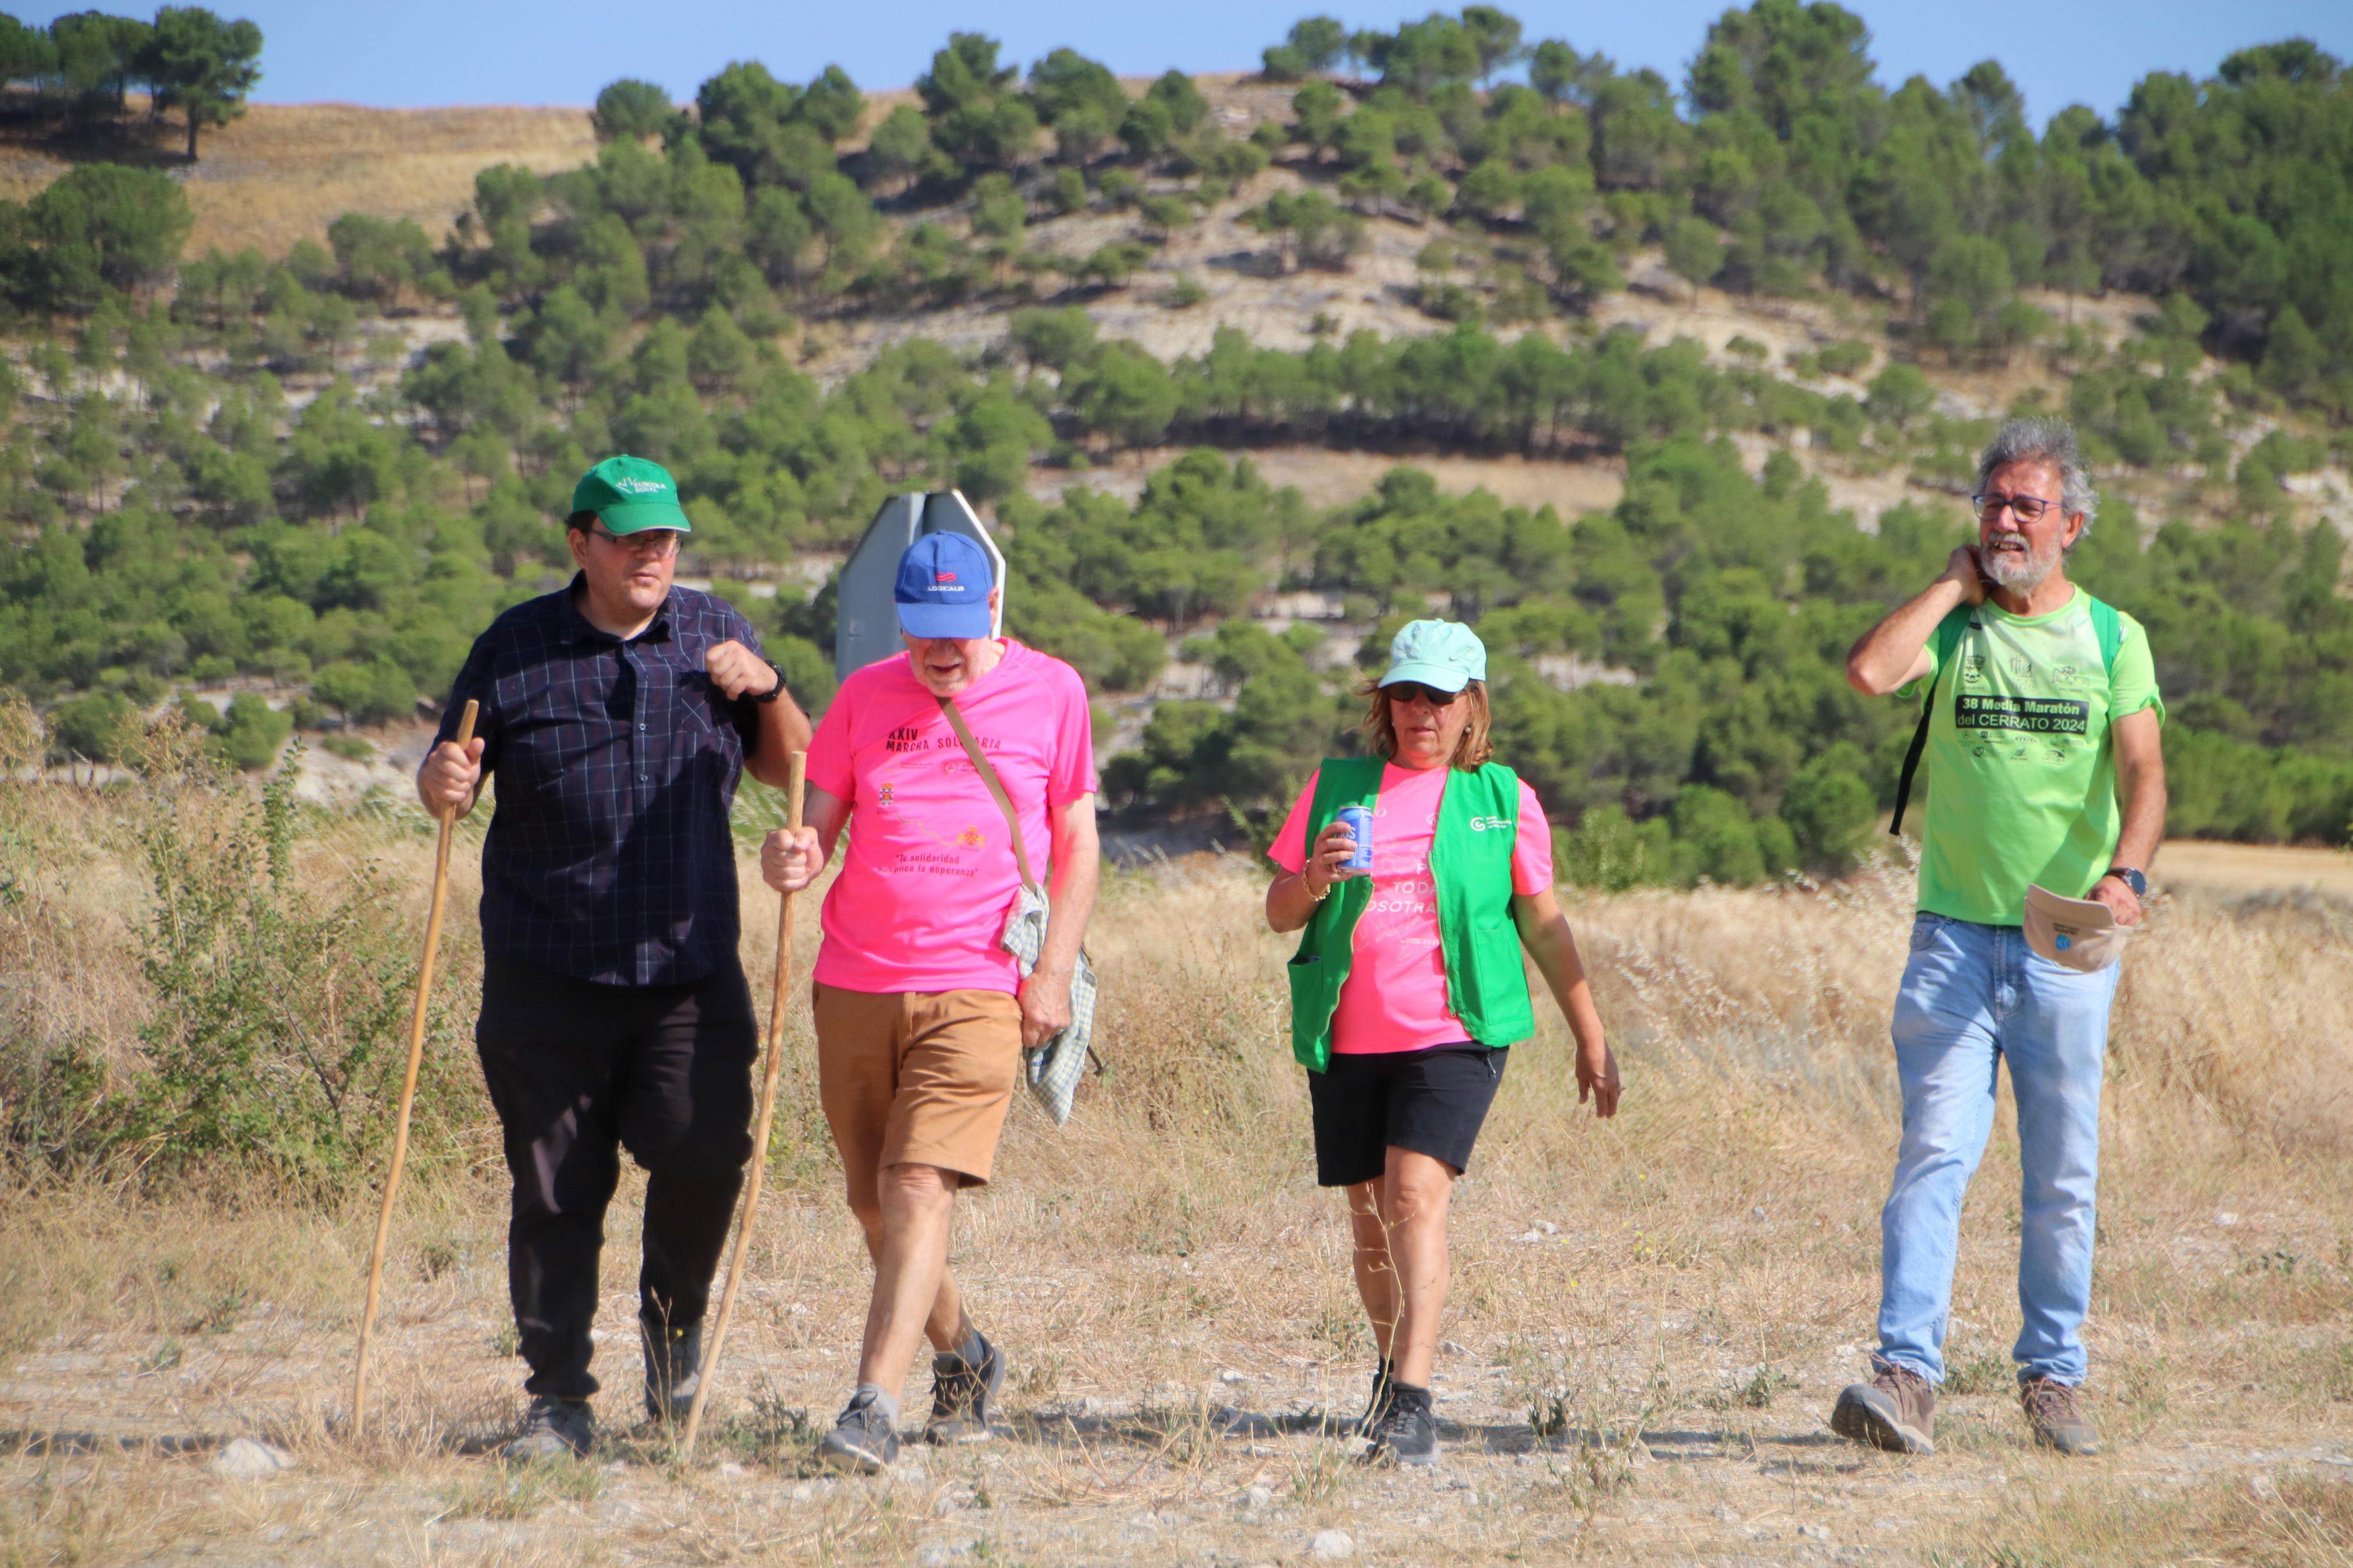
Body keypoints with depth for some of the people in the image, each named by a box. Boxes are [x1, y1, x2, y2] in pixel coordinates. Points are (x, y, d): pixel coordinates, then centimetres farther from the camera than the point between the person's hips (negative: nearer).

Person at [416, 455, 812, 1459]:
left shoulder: (713, 634, 10)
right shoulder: (514, 650, 4)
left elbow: (787, 769, 17)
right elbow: (447, 776, 9)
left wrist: (767, 691, -3)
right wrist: (441, 783, -15)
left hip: (691, 969, 1)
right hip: (546, 976, -1)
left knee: (705, 1158, -12)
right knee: (556, 1193, 0)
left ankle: (674, 1322, 16)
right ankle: (559, 1401, 10)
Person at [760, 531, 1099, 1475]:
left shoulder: (1050, 692, 3)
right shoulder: (866, 697, 8)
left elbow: (1077, 841, 7)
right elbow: (820, 824, 10)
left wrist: (1054, 971, -3)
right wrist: (791, 860, -15)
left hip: (978, 986, -4)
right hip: (855, 982, 4)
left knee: (921, 1187, -17)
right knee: (875, 1205, 8)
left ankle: (874, 1409, -20)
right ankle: (962, 1355, 32)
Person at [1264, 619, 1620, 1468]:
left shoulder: (1502, 799, 6)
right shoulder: (1337, 787, 10)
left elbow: (1543, 925, 12)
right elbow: (1279, 912, 13)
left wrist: (1591, 1040, 13)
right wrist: (1314, 879, -10)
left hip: (1454, 1031, -3)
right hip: (1349, 1038, 3)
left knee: (1417, 1196, -20)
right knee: (1371, 1217, 10)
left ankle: (1410, 1405, -25)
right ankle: (1393, 1372, 33)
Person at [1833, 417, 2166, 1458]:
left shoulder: (2112, 638, 7)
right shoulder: (1952, 624, 6)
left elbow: (2143, 772, -6)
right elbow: (1868, 672, -15)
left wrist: (2124, 871, -25)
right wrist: (1955, 584, -4)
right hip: (1955, 935, -1)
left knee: (2063, 1175, 6)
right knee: (1935, 1154, -12)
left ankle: (2053, 1375, 17)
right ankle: (1907, 1376, -17)